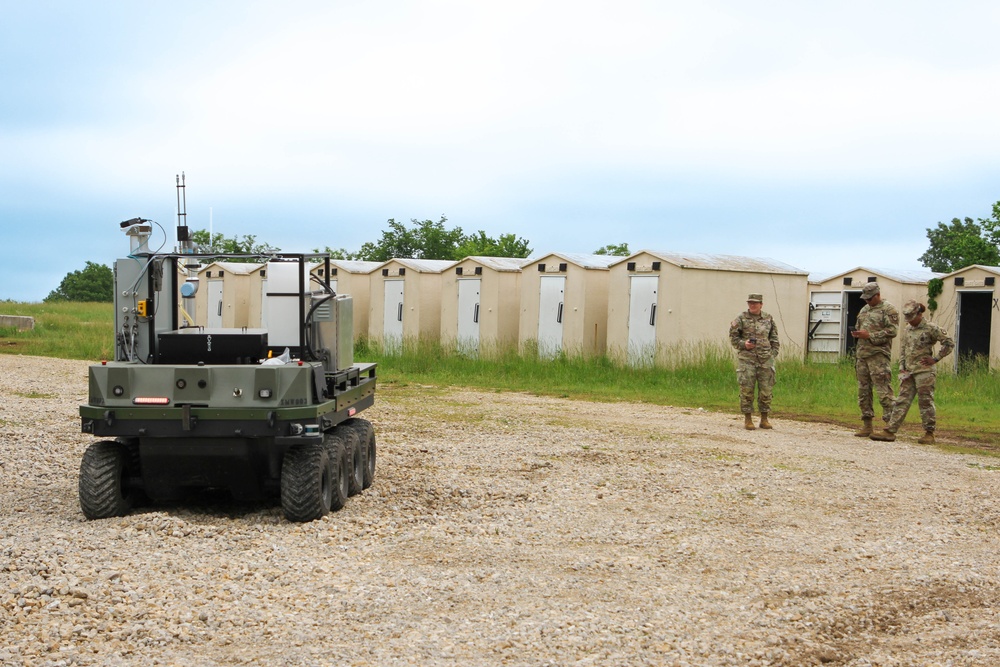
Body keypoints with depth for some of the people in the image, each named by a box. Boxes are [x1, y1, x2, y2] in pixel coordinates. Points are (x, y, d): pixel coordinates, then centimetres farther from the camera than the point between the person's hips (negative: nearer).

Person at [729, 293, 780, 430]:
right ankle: (747, 419, 7)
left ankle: (764, 419, 14)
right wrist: (743, 344, -11)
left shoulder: (769, 319, 10)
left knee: (766, 390, 3)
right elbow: (733, 336, 4)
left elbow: (774, 338, 16)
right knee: (746, 390, -2)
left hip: (765, 360, 2)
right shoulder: (741, 319, 1)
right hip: (747, 359, -2)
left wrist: (773, 354, 7)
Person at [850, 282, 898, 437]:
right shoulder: (864, 310, 21)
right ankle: (866, 426, 15)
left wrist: (870, 336, -16)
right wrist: (856, 333, 8)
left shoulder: (888, 309, -3)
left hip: (879, 355, -8)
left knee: (884, 391, -11)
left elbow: (892, 331, -13)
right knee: (863, 390, 9)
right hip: (862, 354, 8)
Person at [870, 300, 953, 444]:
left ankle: (929, 434, 7)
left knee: (925, 402, -2)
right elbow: (902, 349, 20)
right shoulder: (908, 329, 14)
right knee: (902, 401, 2)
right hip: (908, 372, 6)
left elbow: (949, 343, -4)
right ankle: (890, 431, -2)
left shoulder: (931, 328, -6)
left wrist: (935, 359, -8)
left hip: (924, 371, -6)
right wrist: (902, 368, 10)